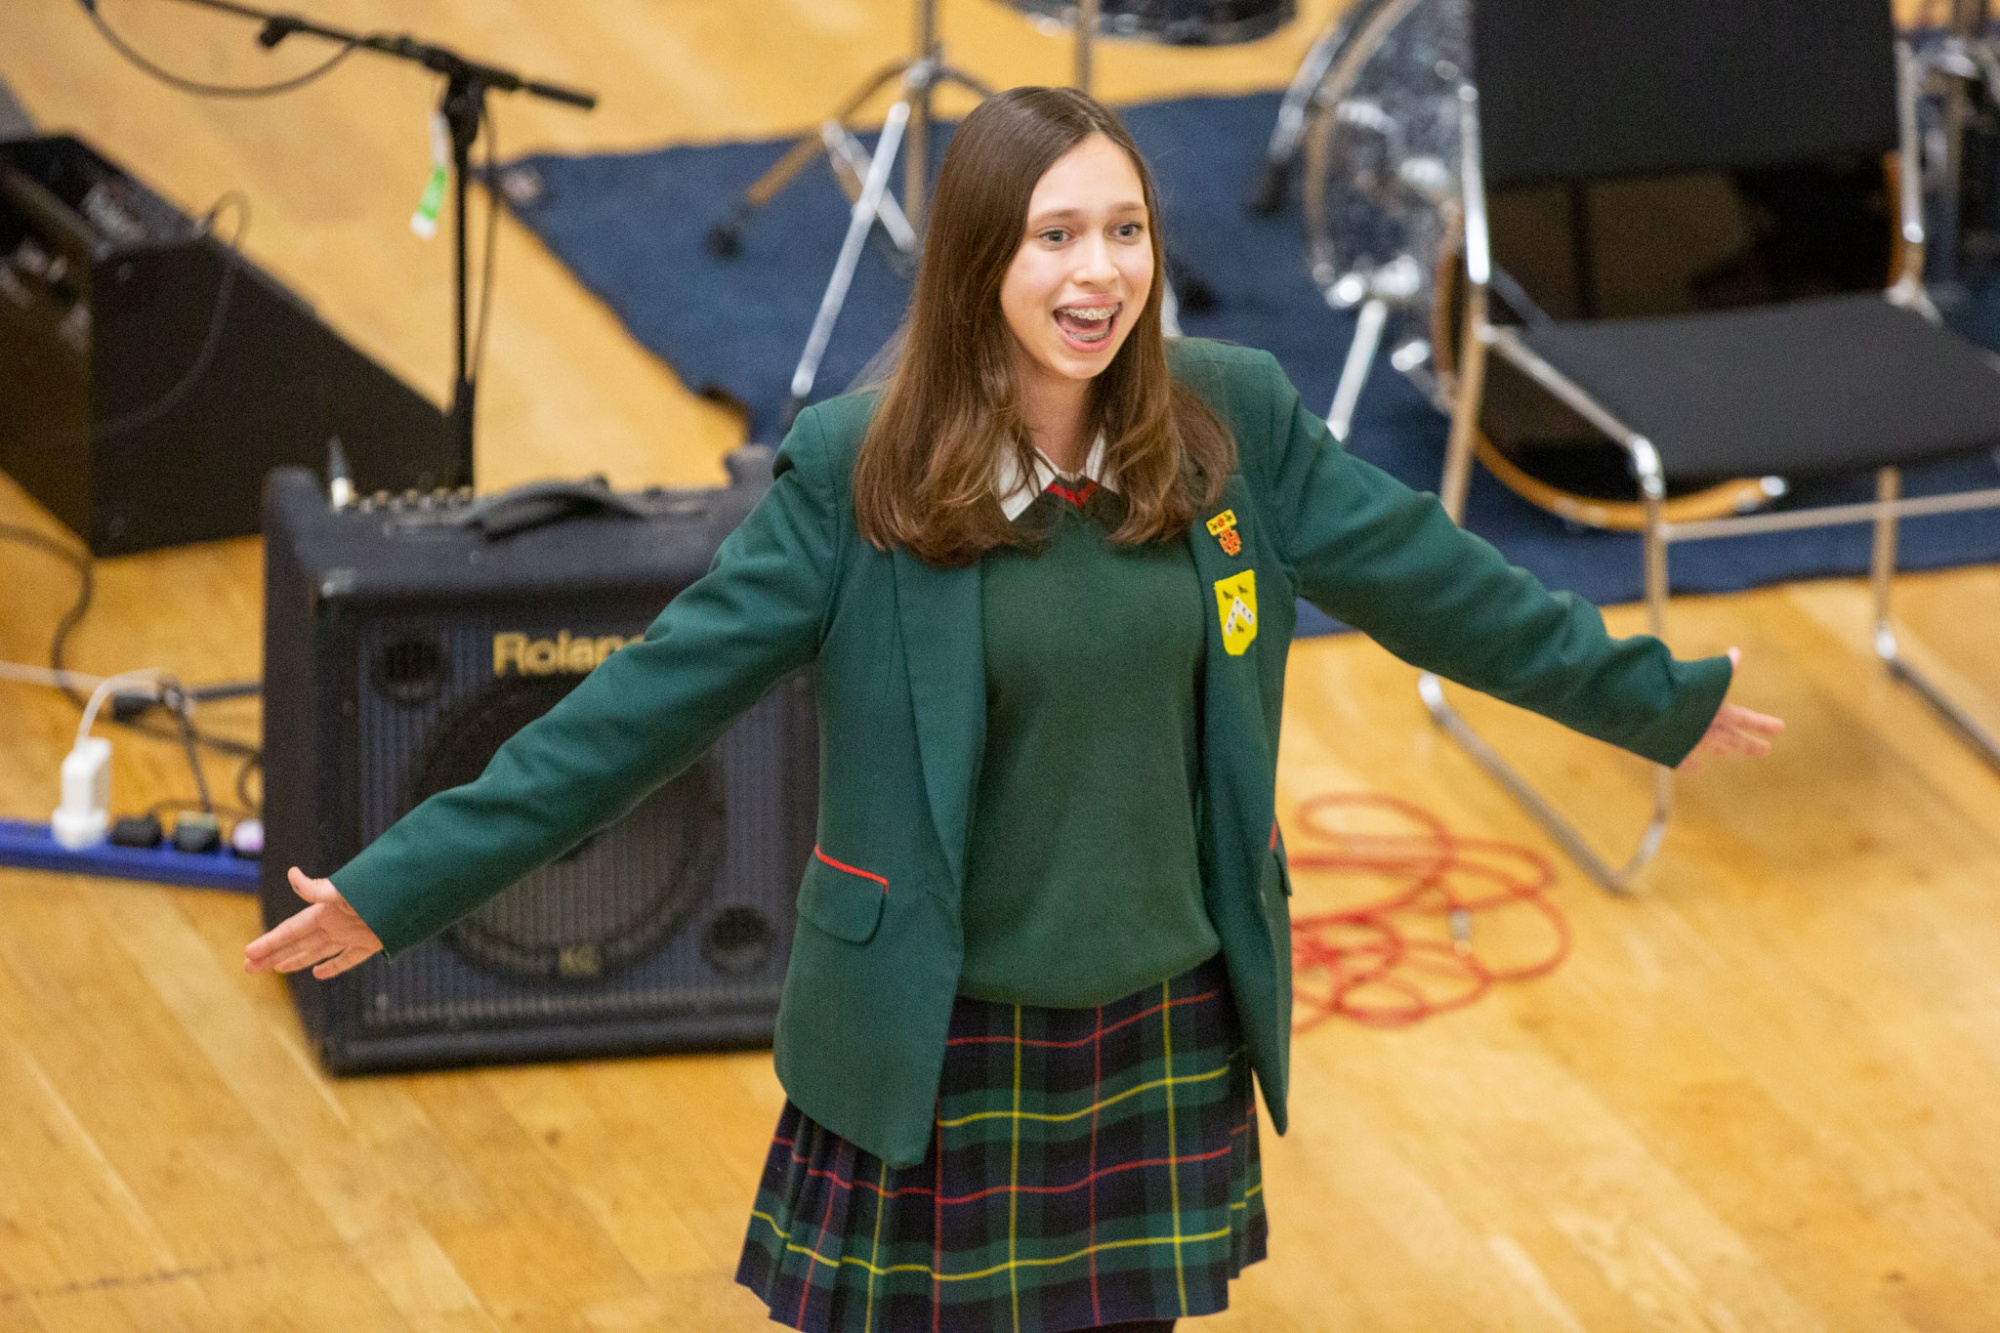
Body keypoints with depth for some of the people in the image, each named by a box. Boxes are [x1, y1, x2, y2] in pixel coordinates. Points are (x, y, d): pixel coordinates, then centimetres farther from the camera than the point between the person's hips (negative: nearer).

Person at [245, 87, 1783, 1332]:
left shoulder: (1233, 423, -6)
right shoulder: (857, 472, -13)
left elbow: (1426, 578, 7)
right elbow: (660, 693, -11)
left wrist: (1655, 699, 16)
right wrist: (406, 882, -14)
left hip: (1166, 1035, 3)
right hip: (943, 1049, -3)